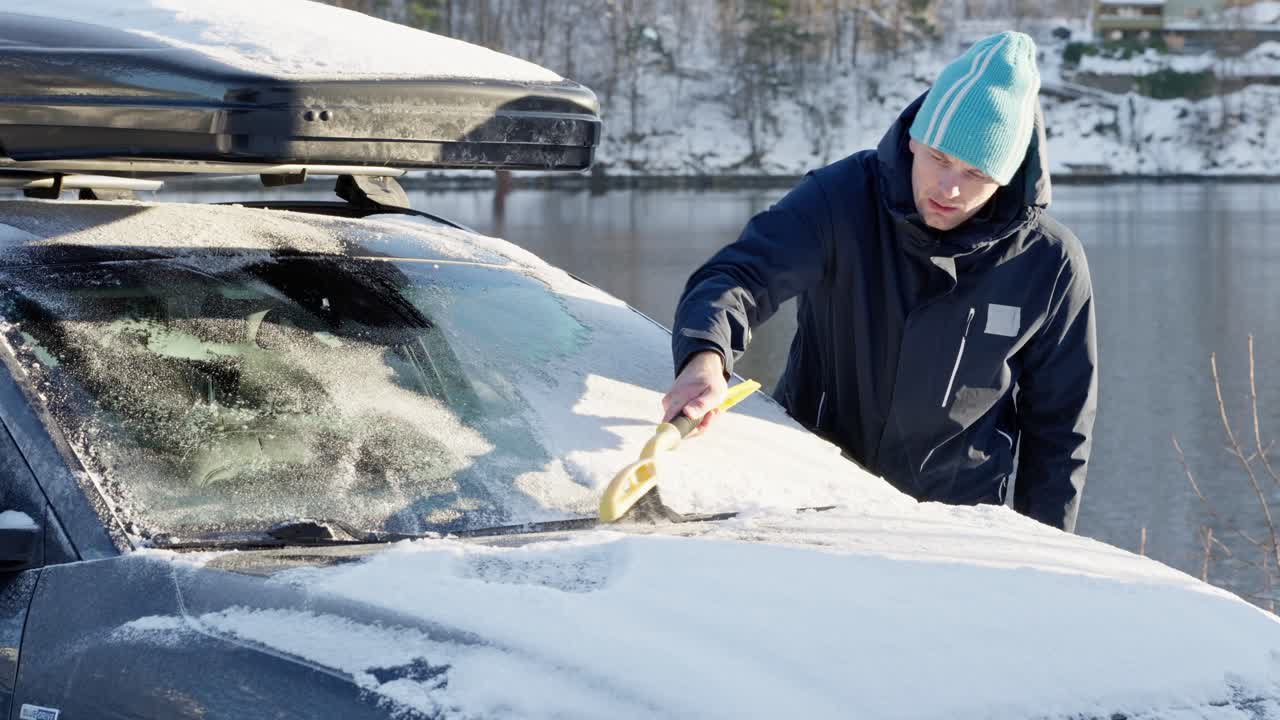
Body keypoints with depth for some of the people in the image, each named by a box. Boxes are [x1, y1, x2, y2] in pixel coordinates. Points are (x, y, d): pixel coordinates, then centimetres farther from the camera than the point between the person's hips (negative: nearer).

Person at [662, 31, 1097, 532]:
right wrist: (706, 359, -51)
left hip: (952, 527, 0)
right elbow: (737, 276, -29)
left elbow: (1059, 431, 1)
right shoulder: (840, 198, -15)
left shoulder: (1050, 265, -10)